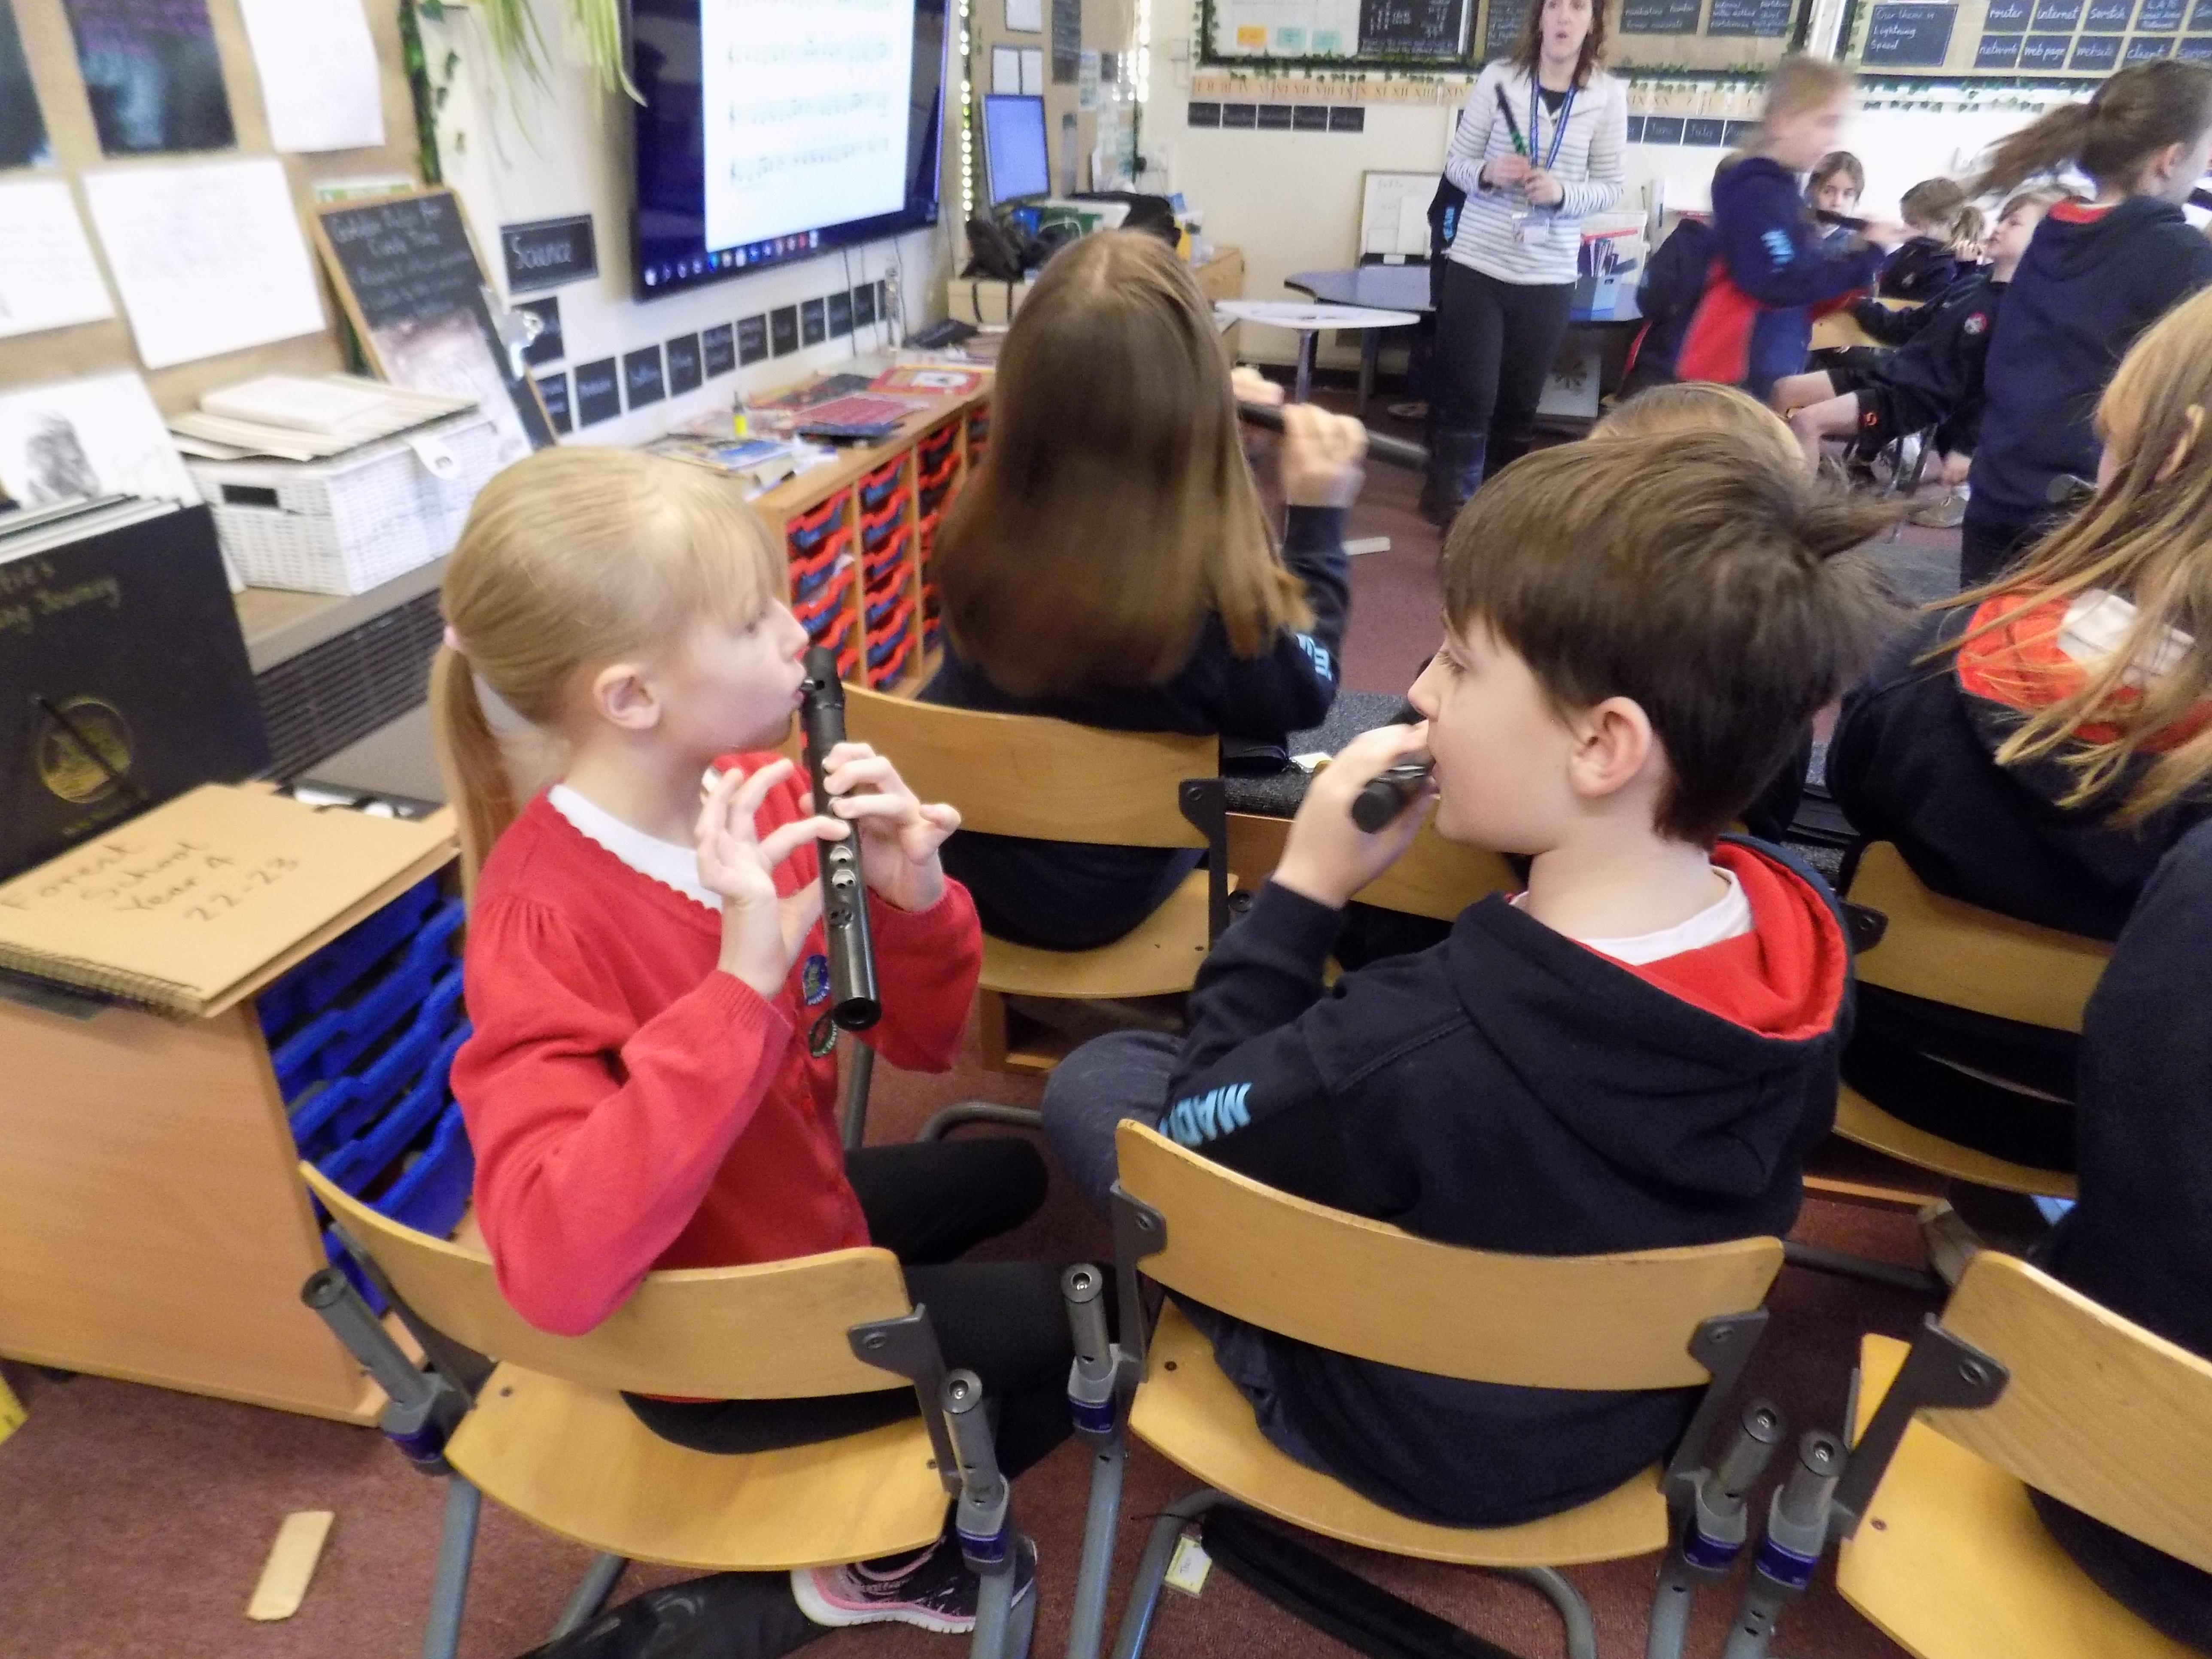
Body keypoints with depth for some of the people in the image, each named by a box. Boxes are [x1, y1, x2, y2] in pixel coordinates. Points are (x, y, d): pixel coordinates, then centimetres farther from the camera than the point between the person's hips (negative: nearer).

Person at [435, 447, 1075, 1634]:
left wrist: (914, 899, -25)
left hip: (799, 1222, 7)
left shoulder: (761, 794, -12)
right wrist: (743, 988, -45)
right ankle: (883, 1556, 27)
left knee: (1021, 1173, 27)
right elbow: (553, 1269, -42)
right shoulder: (543, 921, -31)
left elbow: (923, 1042, -4)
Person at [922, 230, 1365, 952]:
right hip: (1092, 903, -4)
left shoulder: (975, 529, -20)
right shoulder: (1212, 595, -34)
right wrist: (1318, 517, -6)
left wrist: (1213, 413, 4)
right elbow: (1303, 700, -10)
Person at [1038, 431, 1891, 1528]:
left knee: (1095, 1076, 7)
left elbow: (1193, 1139, -21)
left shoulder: (1409, 1055, -42)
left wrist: (1302, 891, -22)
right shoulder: (1806, 940, -22)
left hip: (1411, 1441, -5)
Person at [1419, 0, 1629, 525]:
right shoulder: (1499, 77, -1)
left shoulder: (1609, 93, 1)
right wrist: (1487, 173, -17)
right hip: (1477, 265, -1)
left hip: (1549, 278, 1)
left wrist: (1563, 193, -16)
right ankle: (1451, 508, 9)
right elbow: (1456, 161, 3)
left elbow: (1612, 187, 2)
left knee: (1519, 407, 8)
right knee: (1469, 399, -3)